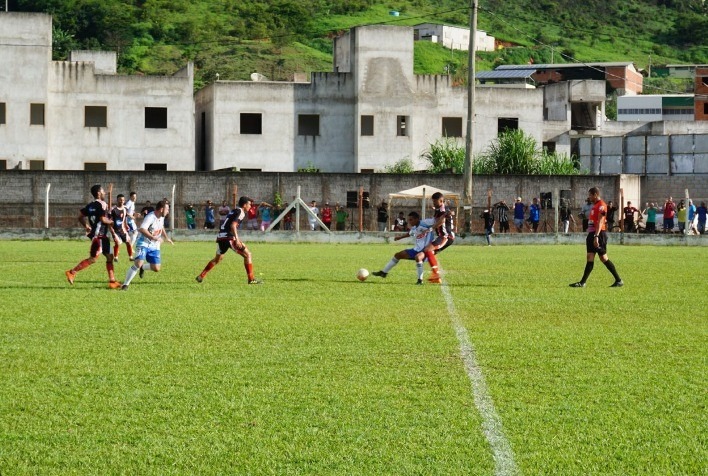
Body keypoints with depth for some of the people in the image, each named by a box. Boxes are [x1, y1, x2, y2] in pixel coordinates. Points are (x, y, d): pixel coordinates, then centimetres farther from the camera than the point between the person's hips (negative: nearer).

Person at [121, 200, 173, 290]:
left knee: (156, 269, -2)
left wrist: (166, 238, 26)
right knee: (138, 263, -26)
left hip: (154, 246, 7)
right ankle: (125, 284, -14)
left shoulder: (161, 217, 5)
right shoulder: (150, 217, -22)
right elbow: (142, 229, -37)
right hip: (144, 244, -7)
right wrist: (154, 238, -39)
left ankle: (142, 267, 32)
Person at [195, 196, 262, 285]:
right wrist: (237, 239, -27)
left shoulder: (234, 210, 21)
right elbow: (233, 225, -19)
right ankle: (251, 279, -4)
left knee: (217, 259, 25)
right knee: (247, 255, -1)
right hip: (229, 237, -9)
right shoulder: (240, 212, -6)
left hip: (221, 237, 9)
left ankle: (201, 276, 24)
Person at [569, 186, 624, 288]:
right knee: (590, 257, 5)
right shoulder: (595, 206, 18)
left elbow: (600, 222, -20)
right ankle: (582, 282, 3)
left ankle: (619, 280, -2)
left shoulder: (601, 205, -12)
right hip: (592, 233, 10)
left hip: (599, 234, -10)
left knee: (603, 257, -7)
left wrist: (596, 236, -27)